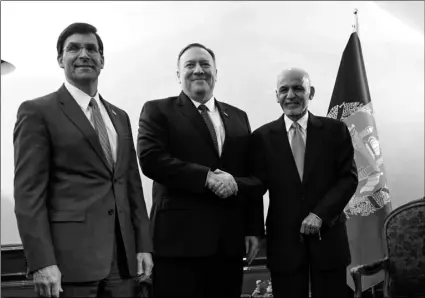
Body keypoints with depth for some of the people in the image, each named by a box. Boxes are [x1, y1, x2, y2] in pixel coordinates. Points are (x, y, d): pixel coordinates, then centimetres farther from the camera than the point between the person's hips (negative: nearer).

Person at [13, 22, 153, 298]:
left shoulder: (120, 117, 15)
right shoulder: (38, 111, -2)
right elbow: (29, 192, -8)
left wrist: (144, 245, 8)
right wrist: (42, 262, -15)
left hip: (122, 257, 5)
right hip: (69, 256, -5)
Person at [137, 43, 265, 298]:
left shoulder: (238, 117, 16)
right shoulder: (158, 111, 4)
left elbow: (252, 176, 13)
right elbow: (150, 159, -12)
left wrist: (254, 229, 7)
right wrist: (207, 176, -17)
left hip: (230, 240, 4)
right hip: (180, 238, -4)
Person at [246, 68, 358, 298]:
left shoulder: (335, 130, 3)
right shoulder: (262, 137, 2)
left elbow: (349, 177, -1)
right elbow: (257, 184, 0)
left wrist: (320, 214, -12)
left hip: (328, 236, 1)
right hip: (283, 239, 0)